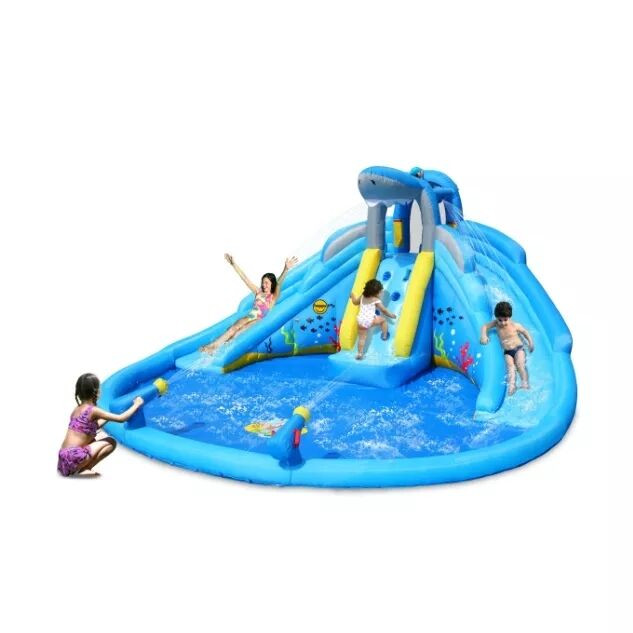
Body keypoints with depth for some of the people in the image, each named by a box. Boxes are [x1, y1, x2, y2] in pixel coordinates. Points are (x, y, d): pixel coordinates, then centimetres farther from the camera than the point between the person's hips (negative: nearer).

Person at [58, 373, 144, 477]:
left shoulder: (77, 409, 15)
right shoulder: (93, 410, -10)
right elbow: (121, 418, -7)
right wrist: (136, 405, 6)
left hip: (64, 456, 8)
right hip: (73, 457, -8)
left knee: (91, 440, 32)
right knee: (111, 442, 1)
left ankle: (79, 468, 12)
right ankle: (83, 470, -3)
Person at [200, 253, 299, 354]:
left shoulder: (273, 297, 0)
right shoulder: (258, 292, 15)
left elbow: (279, 284, -19)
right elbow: (244, 278, 16)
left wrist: (286, 269, -39)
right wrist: (233, 264, 14)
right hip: (250, 317, 5)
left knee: (239, 331, -29)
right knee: (234, 328, -24)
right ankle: (213, 345, -37)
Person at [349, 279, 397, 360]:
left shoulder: (362, 297, 14)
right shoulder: (376, 301, -2)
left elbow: (355, 302, 32)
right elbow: (384, 310, 5)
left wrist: (352, 295, 51)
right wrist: (391, 315, 21)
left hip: (361, 320, 5)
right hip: (370, 320, -5)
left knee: (362, 338, 10)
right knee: (383, 319, 20)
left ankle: (360, 354, 8)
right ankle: (385, 335, 31)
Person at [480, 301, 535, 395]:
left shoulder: (515, 325, -2)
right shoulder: (496, 323, 2)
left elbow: (525, 332, 13)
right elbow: (485, 326, 6)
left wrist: (530, 342, 2)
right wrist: (484, 336, -11)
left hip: (518, 348, -1)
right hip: (507, 352, 1)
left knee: (520, 363, -28)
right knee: (510, 365, -26)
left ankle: (525, 382, -30)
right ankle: (511, 384, -45)